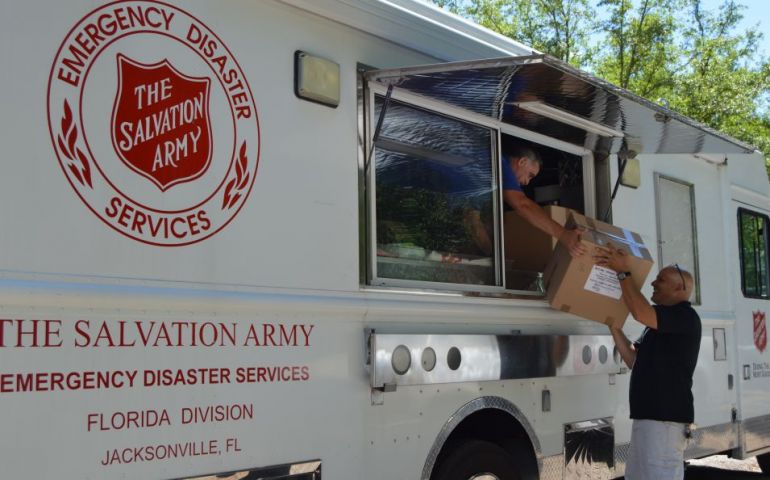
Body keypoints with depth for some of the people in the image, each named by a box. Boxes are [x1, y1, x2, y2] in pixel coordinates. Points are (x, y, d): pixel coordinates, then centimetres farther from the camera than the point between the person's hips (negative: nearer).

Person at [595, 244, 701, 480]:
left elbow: (641, 313, -26)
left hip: (665, 417, -10)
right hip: (648, 415, 10)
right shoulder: (660, 325, 22)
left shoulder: (685, 316, -9)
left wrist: (623, 272, -20)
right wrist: (613, 326, 12)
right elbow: (634, 360, 18)